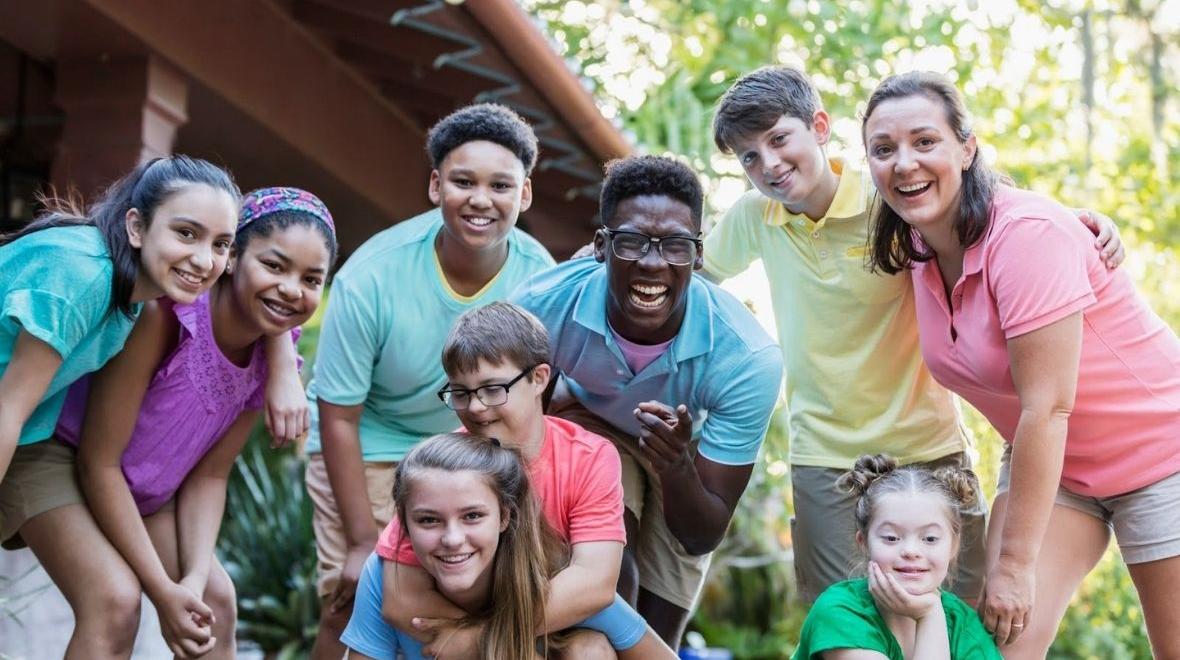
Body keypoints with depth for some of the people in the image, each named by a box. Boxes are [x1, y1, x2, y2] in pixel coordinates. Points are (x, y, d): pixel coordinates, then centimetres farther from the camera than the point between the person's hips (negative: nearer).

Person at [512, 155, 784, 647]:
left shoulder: (748, 359, -34)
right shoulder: (542, 305, -32)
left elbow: (703, 539, -29)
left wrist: (677, 468, -47)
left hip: (686, 464, 1)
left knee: (657, 639, 12)